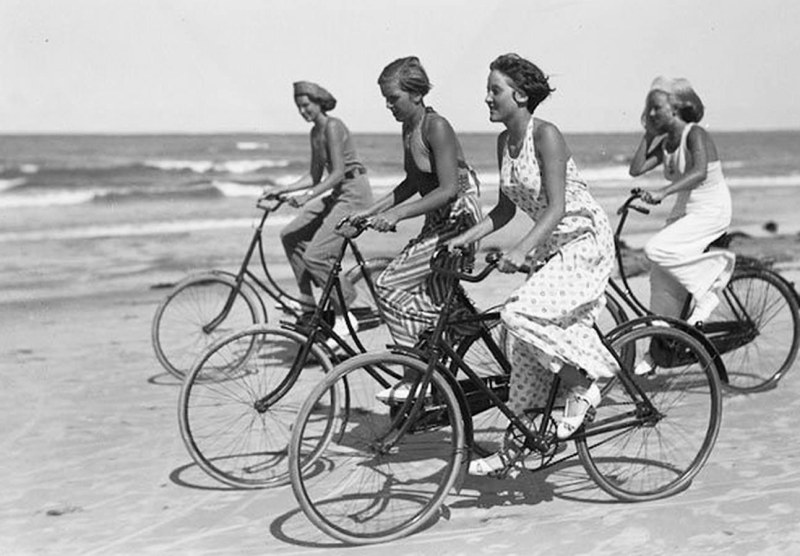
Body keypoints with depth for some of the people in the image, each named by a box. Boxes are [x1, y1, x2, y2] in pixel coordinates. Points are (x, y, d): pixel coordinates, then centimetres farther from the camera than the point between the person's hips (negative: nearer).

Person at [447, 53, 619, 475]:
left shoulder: (545, 136, -18)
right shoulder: (504, 141, 5)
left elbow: (556, 208, -26)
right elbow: (506, 208, 11)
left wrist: (521, 249, -37)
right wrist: (467, 237, -1)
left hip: (584, 241, -8)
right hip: (550, 247, 8)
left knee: (520, 314, -26)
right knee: (528, 349, 7)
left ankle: (583, 386, -7)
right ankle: (515, 445, 15)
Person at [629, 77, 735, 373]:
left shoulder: (695, 134, -15)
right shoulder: (665, 144, 8)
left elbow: (700, 173, -31)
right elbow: (636, 169, 1)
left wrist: (663, 191, -41)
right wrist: (648, 135, 1)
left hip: (711, 212, -8)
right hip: (684, 212, 8)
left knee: (657, 250, -26)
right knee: (662, 278, 2)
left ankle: (707, 292, -9)